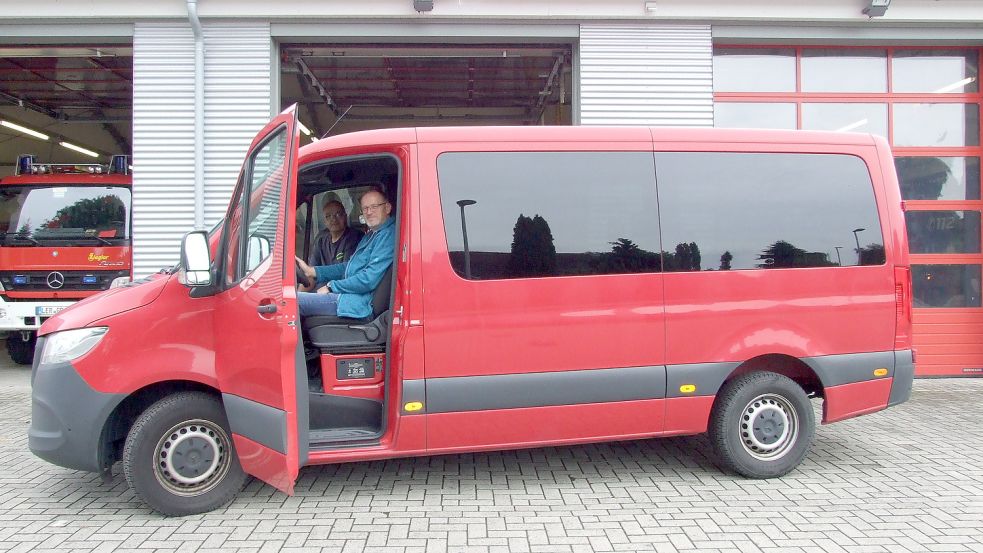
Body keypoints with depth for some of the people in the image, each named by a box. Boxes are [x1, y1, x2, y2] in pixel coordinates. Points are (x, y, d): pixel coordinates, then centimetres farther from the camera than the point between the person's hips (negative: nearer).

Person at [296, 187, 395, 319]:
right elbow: (349, 267, 23)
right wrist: (312, 271, 12)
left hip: (361, 303, -11)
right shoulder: (371, 234, 19)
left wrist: (331, 287, -13)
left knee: (294, 299, -16)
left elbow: (369, 279, -23)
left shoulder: (388, 235, -15)